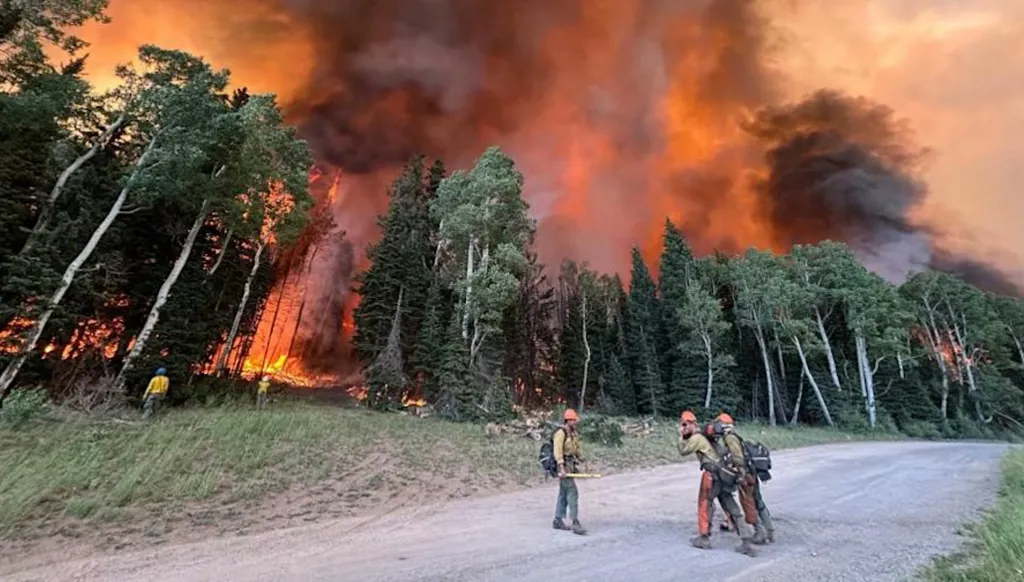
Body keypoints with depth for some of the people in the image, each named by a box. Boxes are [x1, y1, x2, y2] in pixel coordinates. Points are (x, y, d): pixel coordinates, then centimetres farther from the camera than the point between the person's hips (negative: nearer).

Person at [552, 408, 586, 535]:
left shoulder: (574, 433, 11)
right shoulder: (561, 432, -16)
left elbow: (578, 448, 16)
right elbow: (557, 451, -21)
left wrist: (582, 461, 8)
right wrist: (562, 468, -26)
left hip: (571, 464, 9)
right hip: (564, 464, -9)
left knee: (564, 493, 14)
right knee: (572, 492, -11)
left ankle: (558, 520, 24)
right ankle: (575, 524, -8)